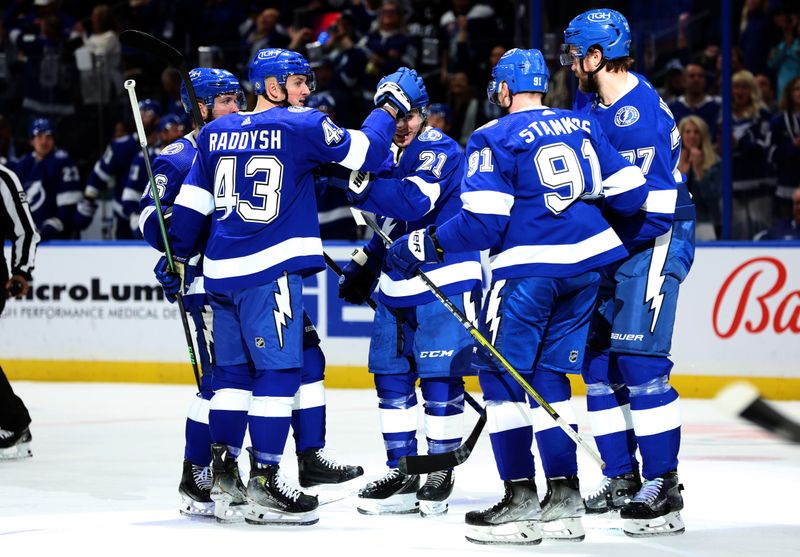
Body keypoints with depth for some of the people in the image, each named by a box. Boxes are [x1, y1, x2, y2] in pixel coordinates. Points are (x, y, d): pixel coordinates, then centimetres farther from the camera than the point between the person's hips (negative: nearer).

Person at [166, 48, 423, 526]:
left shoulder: (216, 134, 12)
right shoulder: (301, 126, -6)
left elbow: (191, 203, 16)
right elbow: (367, 152, -3)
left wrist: (178, 255, 27)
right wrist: (389, 105, 12)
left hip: (222, 272, 7)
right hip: (270, 271, -7)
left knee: (234, 370, 13)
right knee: (280, 369, -4)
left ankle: (224, 477, 14)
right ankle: (263, 483, -6)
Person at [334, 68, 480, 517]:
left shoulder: (439, 151, -12)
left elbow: (414, 202, -30)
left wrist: (361, 184, -32)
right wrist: (364, 265, 19)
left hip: (444, 284, -8)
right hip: (396, 286, 8)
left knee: (440, 380, -6)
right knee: (391, 378, 7)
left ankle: (441, 474, 6)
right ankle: (403, 475, 14)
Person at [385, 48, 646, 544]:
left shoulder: (494, 138, -6)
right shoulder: (583, 126, 11)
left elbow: (483, 222, -14)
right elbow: (629, 194, 10)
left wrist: (423, 246, -5)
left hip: (529, 267, -6)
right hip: (588, 262, 6)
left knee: (501, 372, 2)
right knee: (548, 374, 14)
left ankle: (521, 500, -4)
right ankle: (564, 502, 10)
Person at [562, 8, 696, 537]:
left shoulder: (641, 112, -21)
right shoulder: (592, 107, 9)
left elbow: (652, 204, -25)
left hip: (654, 243, -10)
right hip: (609, 248, 10)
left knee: (638, 361, -15)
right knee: (597, 359, 9)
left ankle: (663, 486, -13)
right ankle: (622, 478, 18)